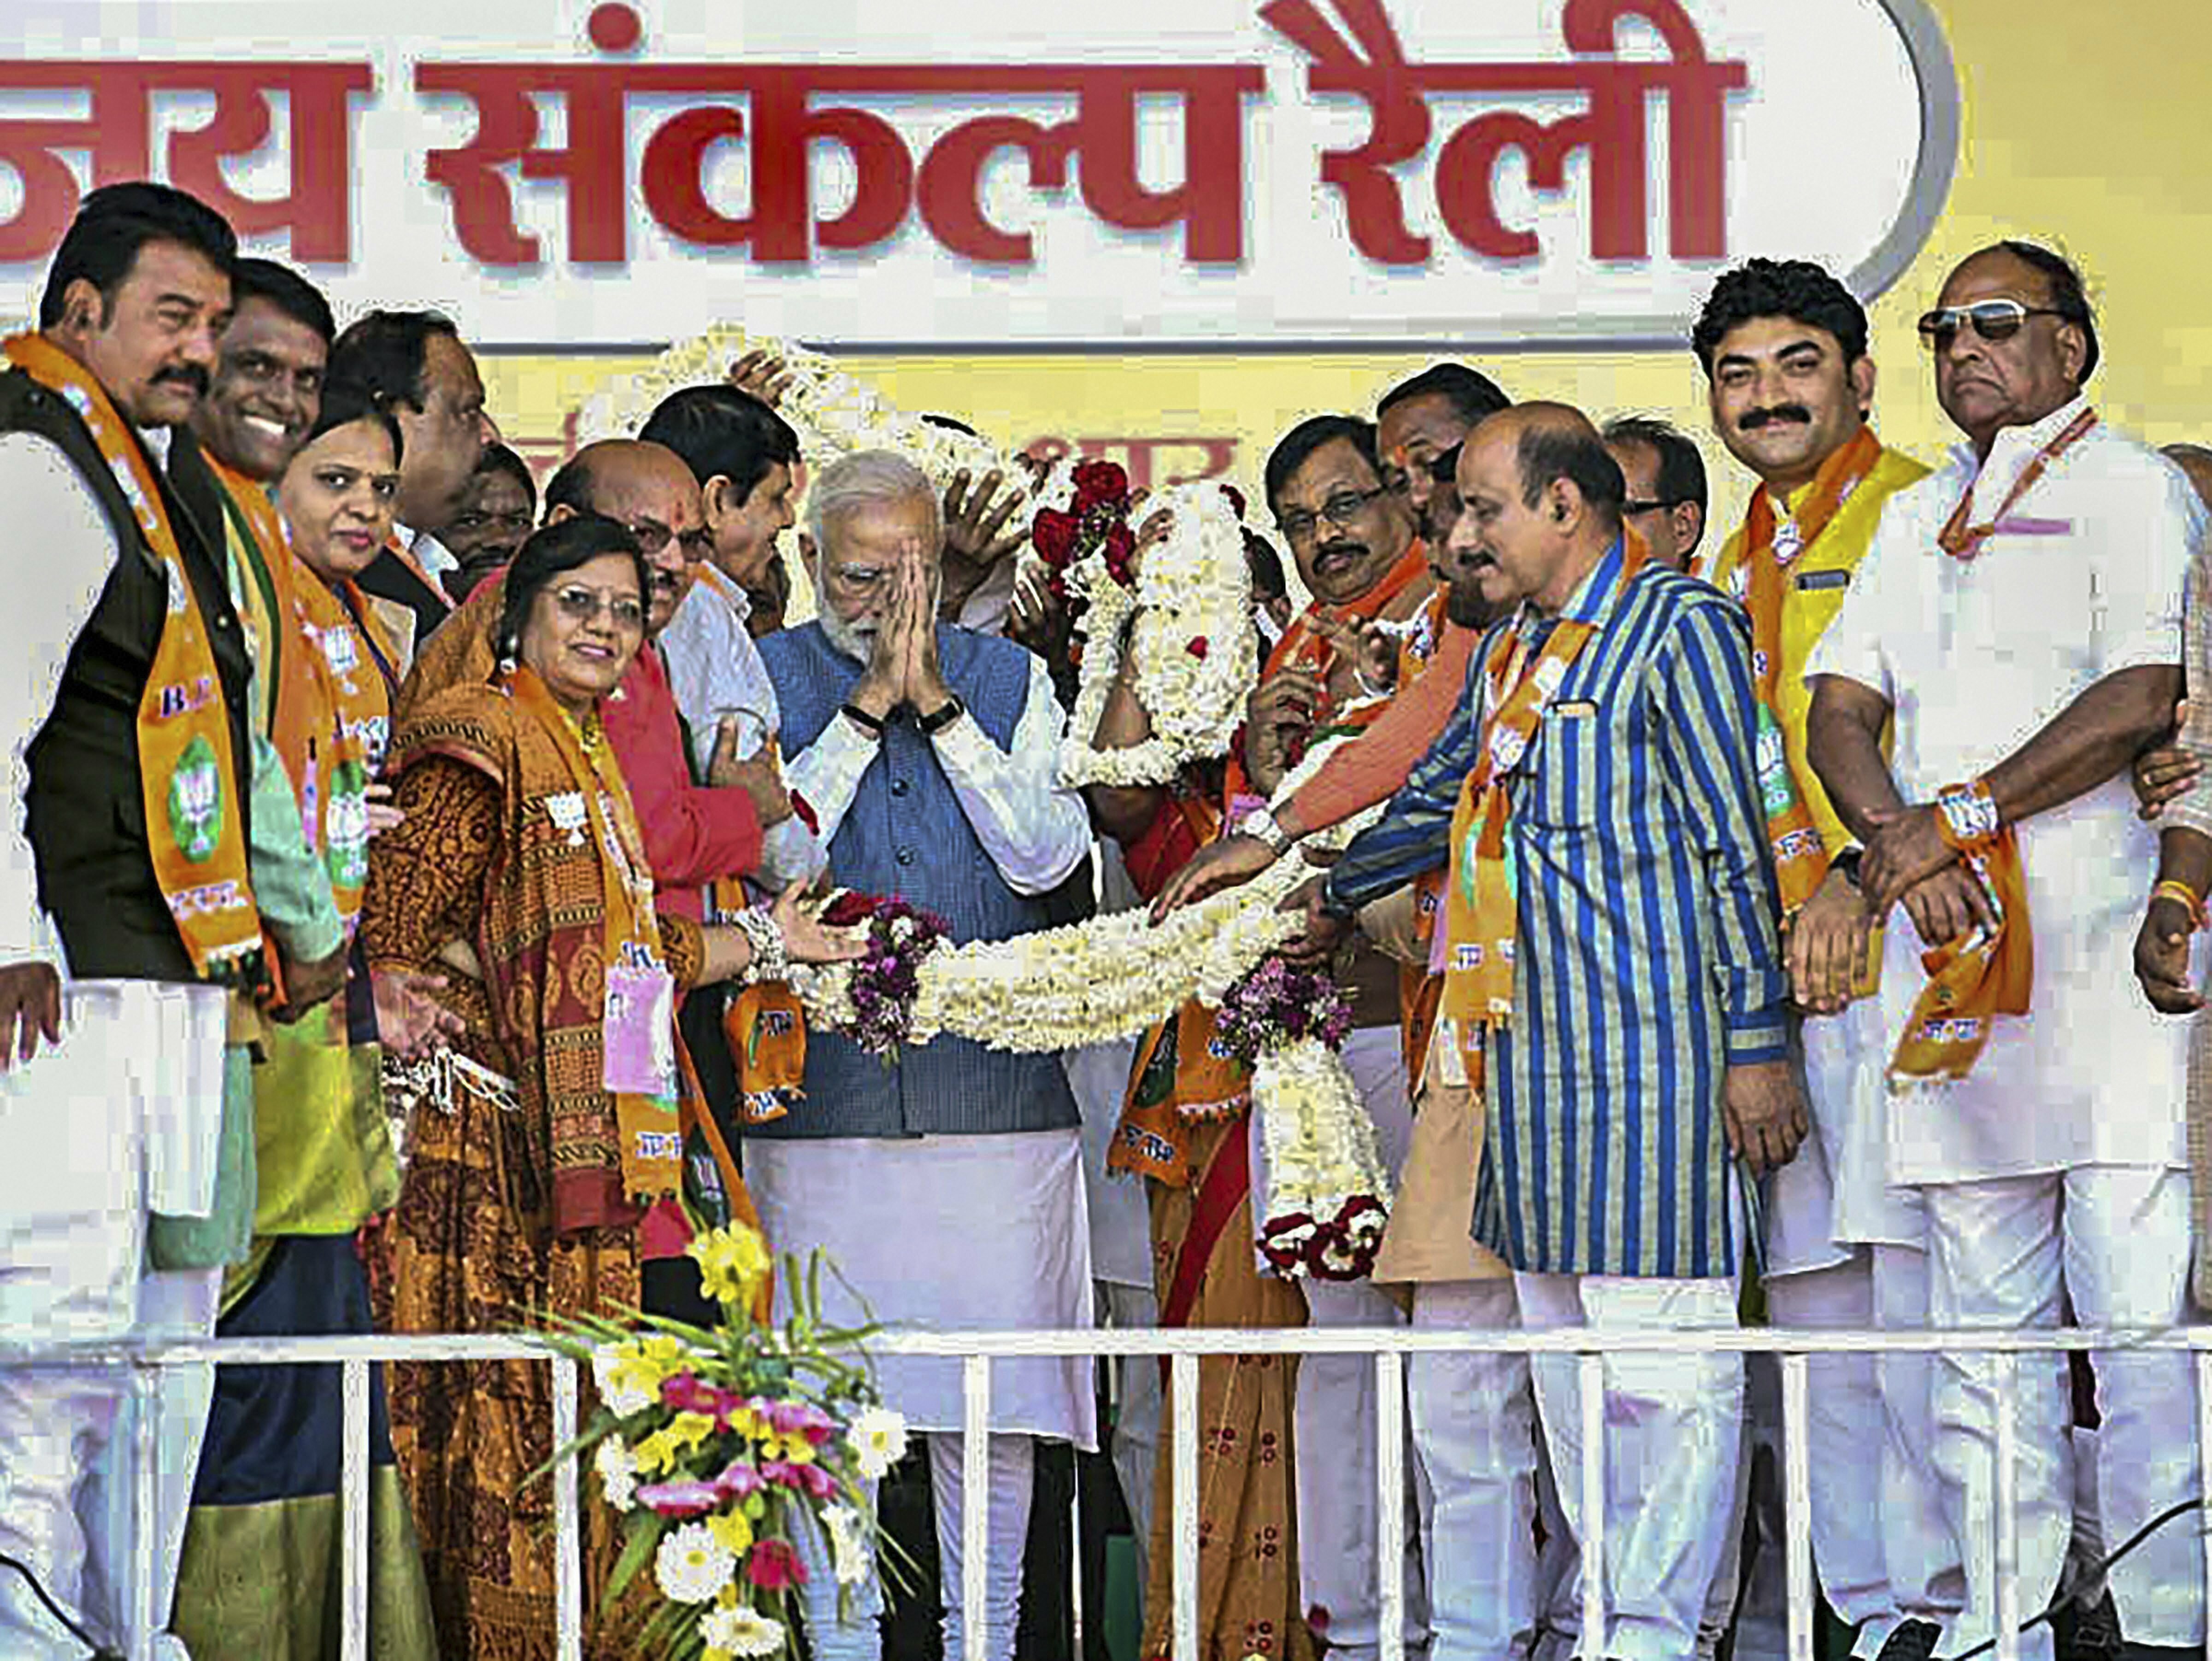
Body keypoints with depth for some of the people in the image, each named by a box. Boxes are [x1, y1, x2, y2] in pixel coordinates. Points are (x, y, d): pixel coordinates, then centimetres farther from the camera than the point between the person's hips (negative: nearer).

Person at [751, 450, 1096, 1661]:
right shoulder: (768, 678, 7)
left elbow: (1045, 855, -2)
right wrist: (868, 706, -8)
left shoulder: (1010, 678, 11)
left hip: (993, 1085, 1)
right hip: (820, 1084, -1)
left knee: (992, 1393, 0)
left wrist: (940, 705, -7)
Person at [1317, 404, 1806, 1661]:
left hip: (1648, 1060, -9)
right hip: (1536, 1061, 9)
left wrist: (1759, 1042, -12)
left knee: (1662, 1367, -7)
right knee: (1569, 1371, 9)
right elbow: (1436, 802, 35)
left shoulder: (1680, 628, -6)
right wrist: (1332, 898, 46)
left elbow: (1740, 846, -9)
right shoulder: (1510, 651, 19)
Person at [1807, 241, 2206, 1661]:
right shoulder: (1920, 518, 23)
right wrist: (1895, 840, -6)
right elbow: (1841, 705, 14)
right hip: (1948, 953, 6)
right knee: (1979, 1317, 5)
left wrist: (1959, 818, -12)